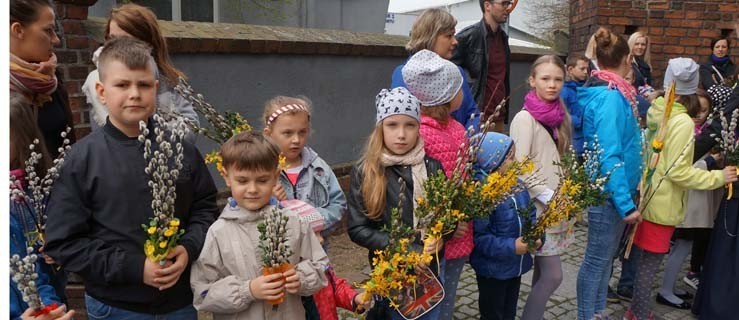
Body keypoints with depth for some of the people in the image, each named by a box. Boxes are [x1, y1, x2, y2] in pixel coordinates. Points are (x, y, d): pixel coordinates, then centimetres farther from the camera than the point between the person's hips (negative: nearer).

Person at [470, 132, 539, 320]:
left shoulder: (517, 185, -1)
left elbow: (531, 216, 9)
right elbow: (479, 238, -27)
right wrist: (511, 247, -28)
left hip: (517, 265, 8)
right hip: (492, 269, -7)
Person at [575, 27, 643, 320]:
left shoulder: (610, 93, 9)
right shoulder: (611, 97, -21)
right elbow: (610, 158, -26)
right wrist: (627, 204, -25)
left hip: (610, 190, 10)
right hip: (609, 193, -10)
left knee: (605, 256, 20)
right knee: (597, 260, 3)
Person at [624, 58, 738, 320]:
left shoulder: (656, 112, 1)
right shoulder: (683, 122, -21)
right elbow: (677, 171, -21)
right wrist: (718, 177, -13)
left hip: (647, 195, 7)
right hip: (662, 203, -7)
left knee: (645, 255, 18)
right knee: (651, 259, 4)